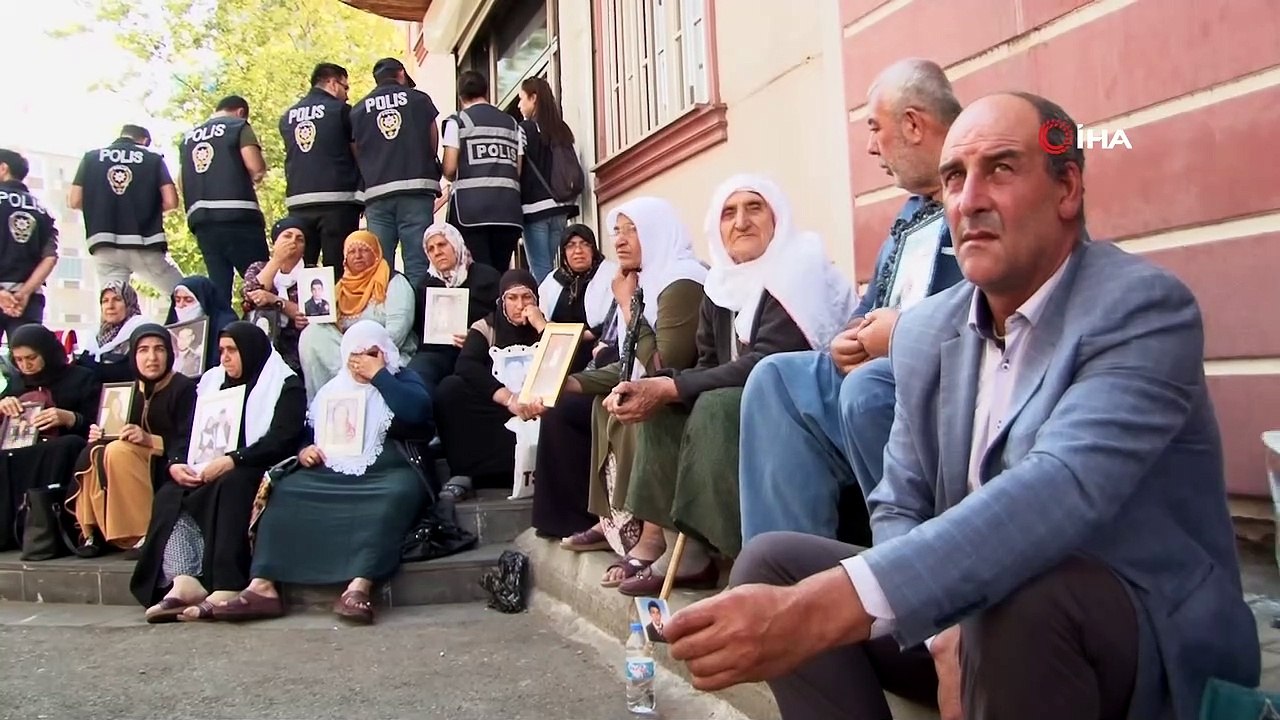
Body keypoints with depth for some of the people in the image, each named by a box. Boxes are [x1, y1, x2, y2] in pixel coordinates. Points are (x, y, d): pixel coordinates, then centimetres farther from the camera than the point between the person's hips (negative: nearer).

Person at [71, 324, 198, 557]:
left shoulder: (184, 389, -5)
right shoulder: (131, 390, 15)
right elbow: (119, 433, 19)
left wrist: (150, 440, -25)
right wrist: (100, 435, -3)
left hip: (166, 466, -6)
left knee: (118, 451, -29)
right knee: (94, 453, -19)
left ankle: (142, 535, -26)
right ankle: (93, 532, -12)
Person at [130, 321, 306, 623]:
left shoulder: (285, 385, 4)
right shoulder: (211, 381, 23)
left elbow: (282, 440, -12)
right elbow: (187, 433, 17)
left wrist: (233, 460, -24)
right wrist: (176, 462, -6)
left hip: (258, 473, -5)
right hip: (207, 473, 6)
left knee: (228, 487, -36)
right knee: (169, 495, -23)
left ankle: (225, 589, -44)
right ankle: (184, 583, -40)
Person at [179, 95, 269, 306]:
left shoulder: (189, 136, 23)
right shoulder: (239, 126, 5)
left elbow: (185, 180, 19)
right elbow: (257, 168, -8)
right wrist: (256, 176, 11)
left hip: (201, 218, 6)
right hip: (237, 215, -6)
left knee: (218, 286, 5)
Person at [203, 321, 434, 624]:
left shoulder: (402, 381, 10)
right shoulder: (332, 389, 23)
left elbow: (418, 411, -12)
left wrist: (379, 376, -6)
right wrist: (303, 451, 1)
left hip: (388, 473, -5)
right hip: (333, 476, 5)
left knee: (396, 495, -37)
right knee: (285, 491, -19)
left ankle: (358, 588, -51)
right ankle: (263, 587, -30)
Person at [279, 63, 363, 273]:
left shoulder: (287, 117, 17)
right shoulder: (341, 110, 2)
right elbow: (360, 154, 4)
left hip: (298, 203, 5)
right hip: (337, 201, -5)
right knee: (339, 273, -7)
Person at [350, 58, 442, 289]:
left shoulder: (358, 110, 13)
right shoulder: (420, 99, 9)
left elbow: (355, 155, 12)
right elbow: (434, 146, 12)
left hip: (376, 193, 2)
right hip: (417, 190, -2)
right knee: (417, 266, -5)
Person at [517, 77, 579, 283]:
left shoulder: (525, 129, -5)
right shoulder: (562, 129, 11)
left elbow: (515, 170, -9)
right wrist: (569, 202, 16)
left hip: (535, 206, -6)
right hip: (560, 206, 6)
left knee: (540, 270, -6)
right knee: (549, 267, 11)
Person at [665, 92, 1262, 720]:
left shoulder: (1143, 306, -18)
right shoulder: (925, 331, 1)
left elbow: (1063, 487, -35)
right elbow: (900, 506, 3)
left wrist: (824, 607, -45)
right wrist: (946, 635, -19)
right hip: (974, 606, 5)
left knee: (1017, 600, -36)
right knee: (772, 563, -8)